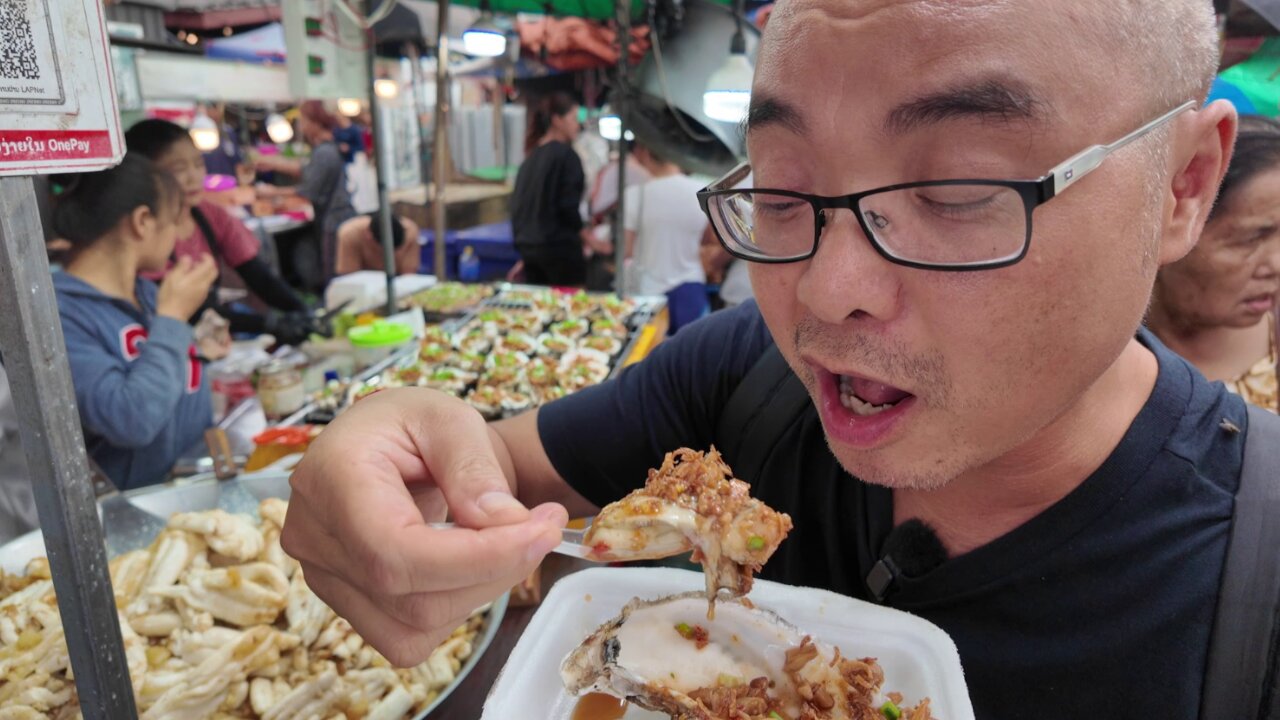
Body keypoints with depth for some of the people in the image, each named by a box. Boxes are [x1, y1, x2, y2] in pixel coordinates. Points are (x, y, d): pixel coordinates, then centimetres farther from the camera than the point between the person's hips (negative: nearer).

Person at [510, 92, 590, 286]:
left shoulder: (531, 157, 13)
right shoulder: (565, 155, -8)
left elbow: (517, 206, 15)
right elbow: (568, 206, -15)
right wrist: (586, 235, -3)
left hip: (528, 247, 8)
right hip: (560, 247, -8)